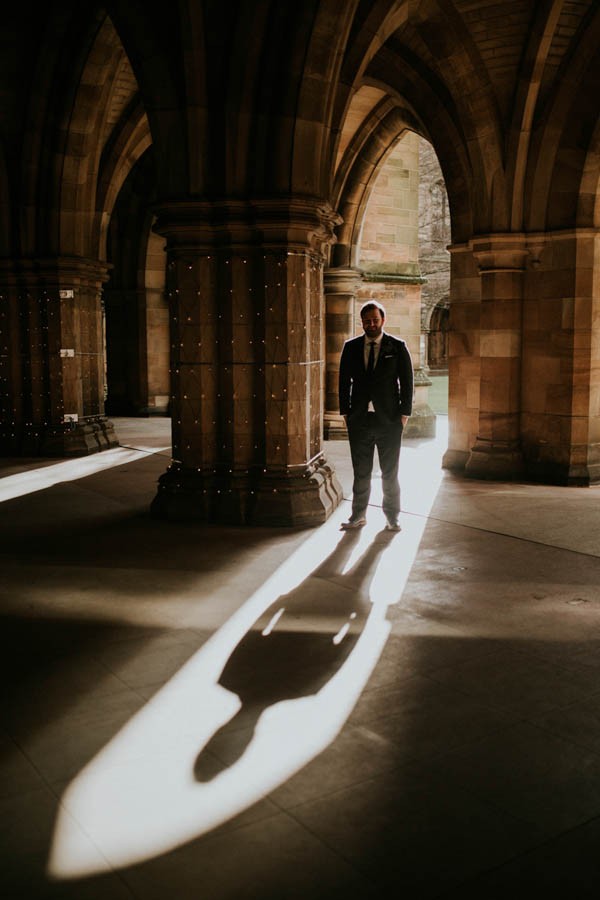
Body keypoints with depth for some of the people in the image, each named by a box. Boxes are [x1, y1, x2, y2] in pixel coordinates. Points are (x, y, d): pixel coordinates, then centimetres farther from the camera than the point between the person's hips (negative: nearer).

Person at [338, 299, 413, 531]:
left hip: (389, 419, -2)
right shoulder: (351, 347, 7)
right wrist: (345, 412, 2)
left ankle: (392, 516, 17)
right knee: (360, 472, 9)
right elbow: (344, 381, 8)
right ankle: (359, 515, 19)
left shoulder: (397, 347, 1)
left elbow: (407, 381, 1)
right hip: (359, 419, 2)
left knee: (390, 472, 6)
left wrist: (404, 413, -5)